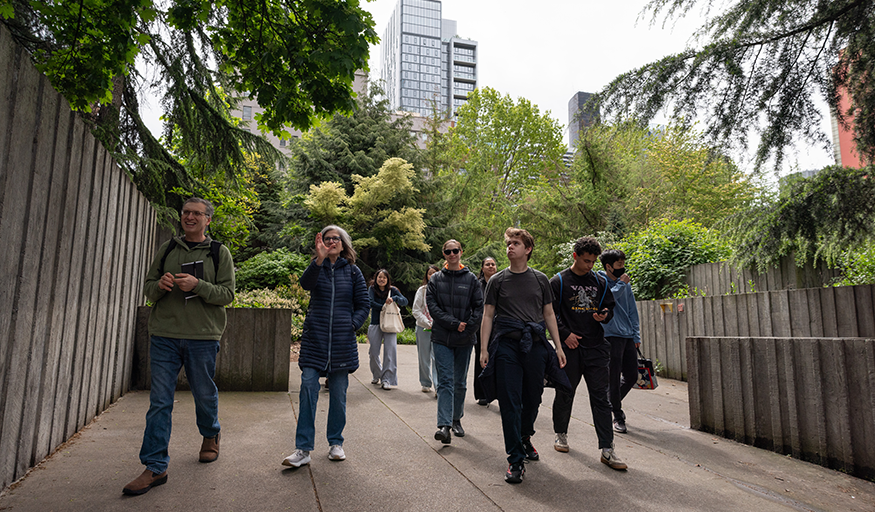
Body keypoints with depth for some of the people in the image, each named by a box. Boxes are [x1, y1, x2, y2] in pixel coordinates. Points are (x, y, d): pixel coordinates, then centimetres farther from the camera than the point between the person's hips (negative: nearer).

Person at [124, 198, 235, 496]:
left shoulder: (219, 253, 3)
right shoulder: (168, 248, 12)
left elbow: (227, 293, -4)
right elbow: (148, 288, 14)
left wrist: (198, 285, -19)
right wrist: (160, 285, -9)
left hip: (203, 336, -2)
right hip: (164, 334, 2)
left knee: (204, 393, 11)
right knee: (159, 401, 1)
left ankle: (210, 437, 39)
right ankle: (155, 467, 9)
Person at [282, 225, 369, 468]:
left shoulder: (353, 271, 6)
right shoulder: (316, 268, 5)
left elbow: (363, 306, 8)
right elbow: (305, 283, -20)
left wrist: (352, 325, -8)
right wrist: (319, 260, -35)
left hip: (342, 342, 1)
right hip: (315, 339, 0)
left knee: (338, 394, 9)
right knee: (308, 389, -5)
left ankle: (335, 443, 24)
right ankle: (303, 449, 3)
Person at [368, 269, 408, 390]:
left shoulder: (392, 290, 5)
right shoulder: (372, 289, 4)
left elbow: (405, 301, -4)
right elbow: (370, 302, -12)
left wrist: (394, 298, -21)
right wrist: (383, 307, -13)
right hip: (375, 324, 1)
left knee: (390, 351, -10)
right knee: (374, 352, 4)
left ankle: (387, 379, -6)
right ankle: (377, 375, 28)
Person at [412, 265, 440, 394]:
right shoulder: (422, 290, 1)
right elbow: (416, 310, 0)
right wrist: (428, 323, -9)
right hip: (423, 328, 1)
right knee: (424, 358, 9)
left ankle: (438, 387, -10)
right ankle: (426, 383, 25)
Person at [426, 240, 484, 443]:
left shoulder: (471, 279, 4)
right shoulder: (436, 279, 6)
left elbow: (479, 307, 1)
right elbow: (432, 306, -3)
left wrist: (467, 329, -10)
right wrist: (454, 323, -13)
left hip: (465, 339, 1)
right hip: (442, 338, -1)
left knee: (460, 383, 11)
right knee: (445, 381, -8)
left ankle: (456, 419, 27)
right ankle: (444, 425, -10)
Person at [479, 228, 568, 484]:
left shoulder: (540, 279, 11)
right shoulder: (497, 281, 6)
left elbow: (548, 313, 15)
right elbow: (488, 316, 5)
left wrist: (558, 346, 9)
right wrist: (484, 349, -2)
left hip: (535, 345, 2)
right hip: (506, 345, -2)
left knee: (533, 399, 11)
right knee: (510, 403, -4)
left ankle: (525, 437, 39)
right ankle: (515, 460, 5)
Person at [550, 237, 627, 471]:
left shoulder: (599, 282, 10)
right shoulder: (559, 281, -1)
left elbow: (610, 307, 19)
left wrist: (604, 316, -4)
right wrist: (565, 334, -12)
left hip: (596, 347, 3)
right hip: (570, 346, -3)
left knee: (601, 397, 1)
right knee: (565, 394, 10)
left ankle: (607, 449, 6)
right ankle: (561, 434, 31)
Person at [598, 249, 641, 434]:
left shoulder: (626, 284, 15)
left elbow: (632, 311, 17)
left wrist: (636, 336, 12)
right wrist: (621, 284, -13)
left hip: (628, 337, 6)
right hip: (611, 335, -6)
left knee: (632, 376, 10)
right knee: (614, 377, 0)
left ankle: (615, 402, 34)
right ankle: (618, 417, 12)